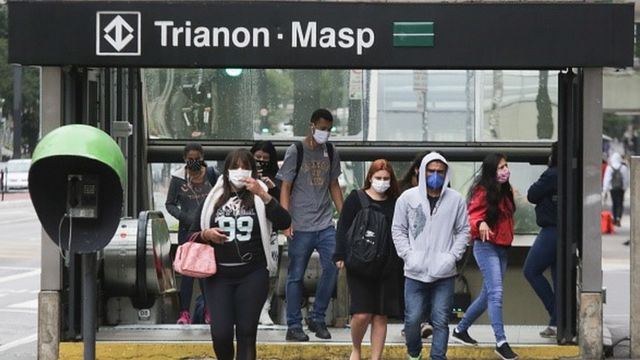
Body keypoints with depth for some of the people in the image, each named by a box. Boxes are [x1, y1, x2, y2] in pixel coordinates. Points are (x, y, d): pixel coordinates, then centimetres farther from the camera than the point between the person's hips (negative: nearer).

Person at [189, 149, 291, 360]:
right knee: (220, 333, -6)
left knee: (246, 332, 0)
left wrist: (263, 195, -23)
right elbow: (192, 235, 14)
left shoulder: (259, 199, 3)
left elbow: (284, 223, -15)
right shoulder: (214, 199, 8)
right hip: (219, 276, 1)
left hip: (253, 275, -1)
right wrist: (206, 234, -9)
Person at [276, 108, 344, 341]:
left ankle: (317, 318, 9)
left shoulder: (330, 152, 10)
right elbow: (285, 188, -5)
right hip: (301, 226, -4)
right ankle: (293, 326, 8)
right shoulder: (295, 152, -4)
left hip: (325, 225, 4)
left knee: (332, 267, -6)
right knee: (296, 276, 1)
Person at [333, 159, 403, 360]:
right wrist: (340, 256, -10)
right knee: (362, 314, -9)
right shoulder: (355, 199, 2)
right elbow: (343, 229, -1)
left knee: (380, 316, 3)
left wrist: (401, 263, 8)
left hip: (388, 268, 3)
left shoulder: (395, 203, 9)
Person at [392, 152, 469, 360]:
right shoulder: (408, 198, -1)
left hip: (444, 274, 0)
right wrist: (408, 255, -5)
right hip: (415, 273, 0)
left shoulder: (456, 200, 0)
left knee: (441, 321, 1)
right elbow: (398, 230, 6)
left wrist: (453, 255, -4)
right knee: (412, 319, 3)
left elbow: (463, 231, 8)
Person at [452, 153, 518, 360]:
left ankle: (461, 330, 30)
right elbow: (473, 214, -21)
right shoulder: (483, 191, -11)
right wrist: (480, 224, -37)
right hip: (486, 246, -9)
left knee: (488, 295, 14)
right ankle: (501, 342, -18)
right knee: (496, 293, -16)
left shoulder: (505, 191, 13)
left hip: (502, 247, 9)